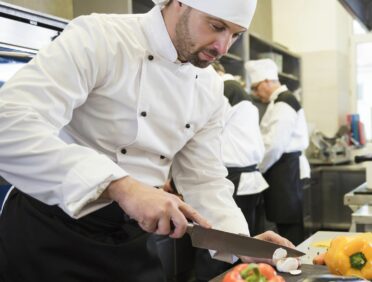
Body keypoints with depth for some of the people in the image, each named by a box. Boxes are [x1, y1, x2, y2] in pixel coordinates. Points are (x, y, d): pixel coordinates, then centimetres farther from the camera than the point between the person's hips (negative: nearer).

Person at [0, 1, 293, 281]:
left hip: (132, 239, 6)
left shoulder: (210, 89, 2)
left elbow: (204, 177, 6)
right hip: (51, 230, -5)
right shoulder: (97, 37, -19)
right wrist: (121, 186, -39)